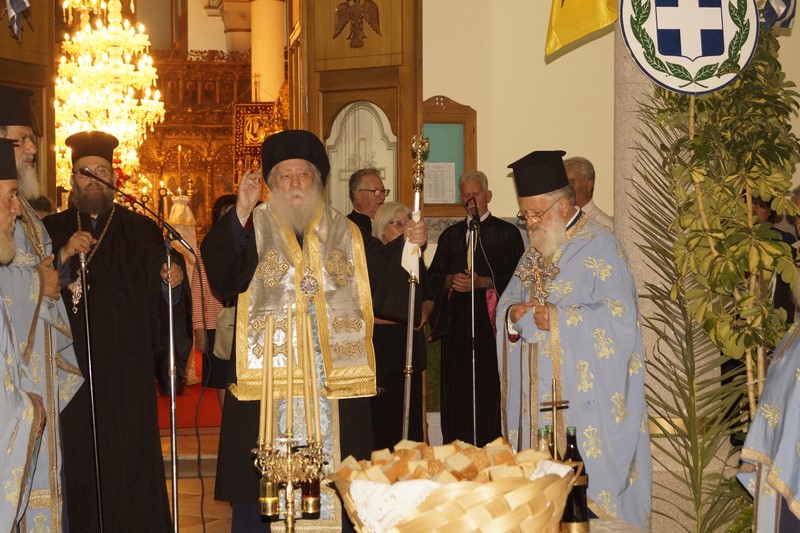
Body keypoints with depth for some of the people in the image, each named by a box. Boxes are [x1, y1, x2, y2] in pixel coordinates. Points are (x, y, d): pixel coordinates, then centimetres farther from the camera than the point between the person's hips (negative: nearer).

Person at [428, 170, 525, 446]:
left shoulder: (507, 233, 5)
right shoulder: (450, 235, 18)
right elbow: (434, 276, 14)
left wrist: (482, 283, -14)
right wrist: (452, 280, -6)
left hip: (491, 322, -3)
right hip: (456, 324, 4)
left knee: (491, 390, -7)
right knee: (456, 391, 1)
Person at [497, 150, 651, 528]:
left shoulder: (599, 248, -9)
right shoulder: (536, 252, 15)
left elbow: (619, 319, -17)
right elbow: (507, 303, 17)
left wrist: (554, 318, -20)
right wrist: (514, 313, -7)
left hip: (585, 396, -7)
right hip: (539, 395, 7)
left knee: (586, 477, -4)